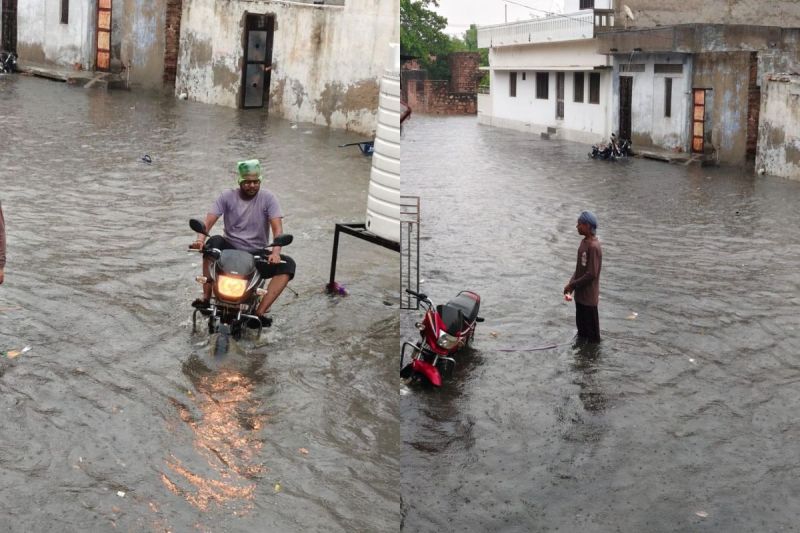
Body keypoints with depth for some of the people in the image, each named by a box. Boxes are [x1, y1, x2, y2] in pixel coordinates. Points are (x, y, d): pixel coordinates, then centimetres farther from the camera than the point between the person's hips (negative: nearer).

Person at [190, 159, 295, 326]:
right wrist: (200, 239, -33)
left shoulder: (268, 198, -5)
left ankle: (259, 312, -30)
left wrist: (276, 252, -33)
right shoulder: (227, 196, -2)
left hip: (257, 253, 0)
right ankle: (206, 298, -30)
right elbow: (209, 221, -11)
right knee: (214, 242, -33)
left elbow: (277, 227, -14)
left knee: (288, 264, -25)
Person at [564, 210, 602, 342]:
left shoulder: (594, 246, -22)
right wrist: (571, 285, 3)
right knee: (581, 327, 22)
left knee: (591, 333, 5)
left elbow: (591, 274, -24)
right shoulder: (584, 242, 8)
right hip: (580, 294, 9)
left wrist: (572, 285, -15)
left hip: (589, 296, -9)